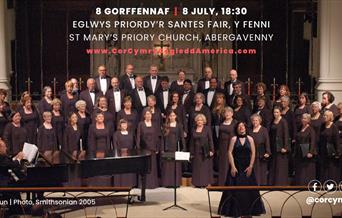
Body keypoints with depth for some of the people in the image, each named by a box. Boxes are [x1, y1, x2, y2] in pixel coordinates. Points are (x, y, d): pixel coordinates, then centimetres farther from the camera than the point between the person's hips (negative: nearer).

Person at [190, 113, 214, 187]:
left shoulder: (207, 129, 0)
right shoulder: (193, 130, 8)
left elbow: (210, 140, -5)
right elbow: (192, 142, 9)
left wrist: (211, 150, -12)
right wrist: (191, 153, 5)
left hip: (205, 152, -3)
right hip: (196, 152, 3)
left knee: (205, 167, 0)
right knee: (197, 168, 4)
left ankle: (205, 182, 6)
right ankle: (197, 183, 9)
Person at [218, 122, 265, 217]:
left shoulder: (250, 139, 5)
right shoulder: (234, 139, 1)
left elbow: (253, 153, 2)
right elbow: (230, 153, -4)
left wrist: (250, 166, -7)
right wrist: (232, 166, -12)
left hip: (247, 168, 1)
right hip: (236, 167, -1)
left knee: (248, 188, 2)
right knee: (234, 189, 0)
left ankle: (248, 210, 11)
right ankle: (234, 210, 8)